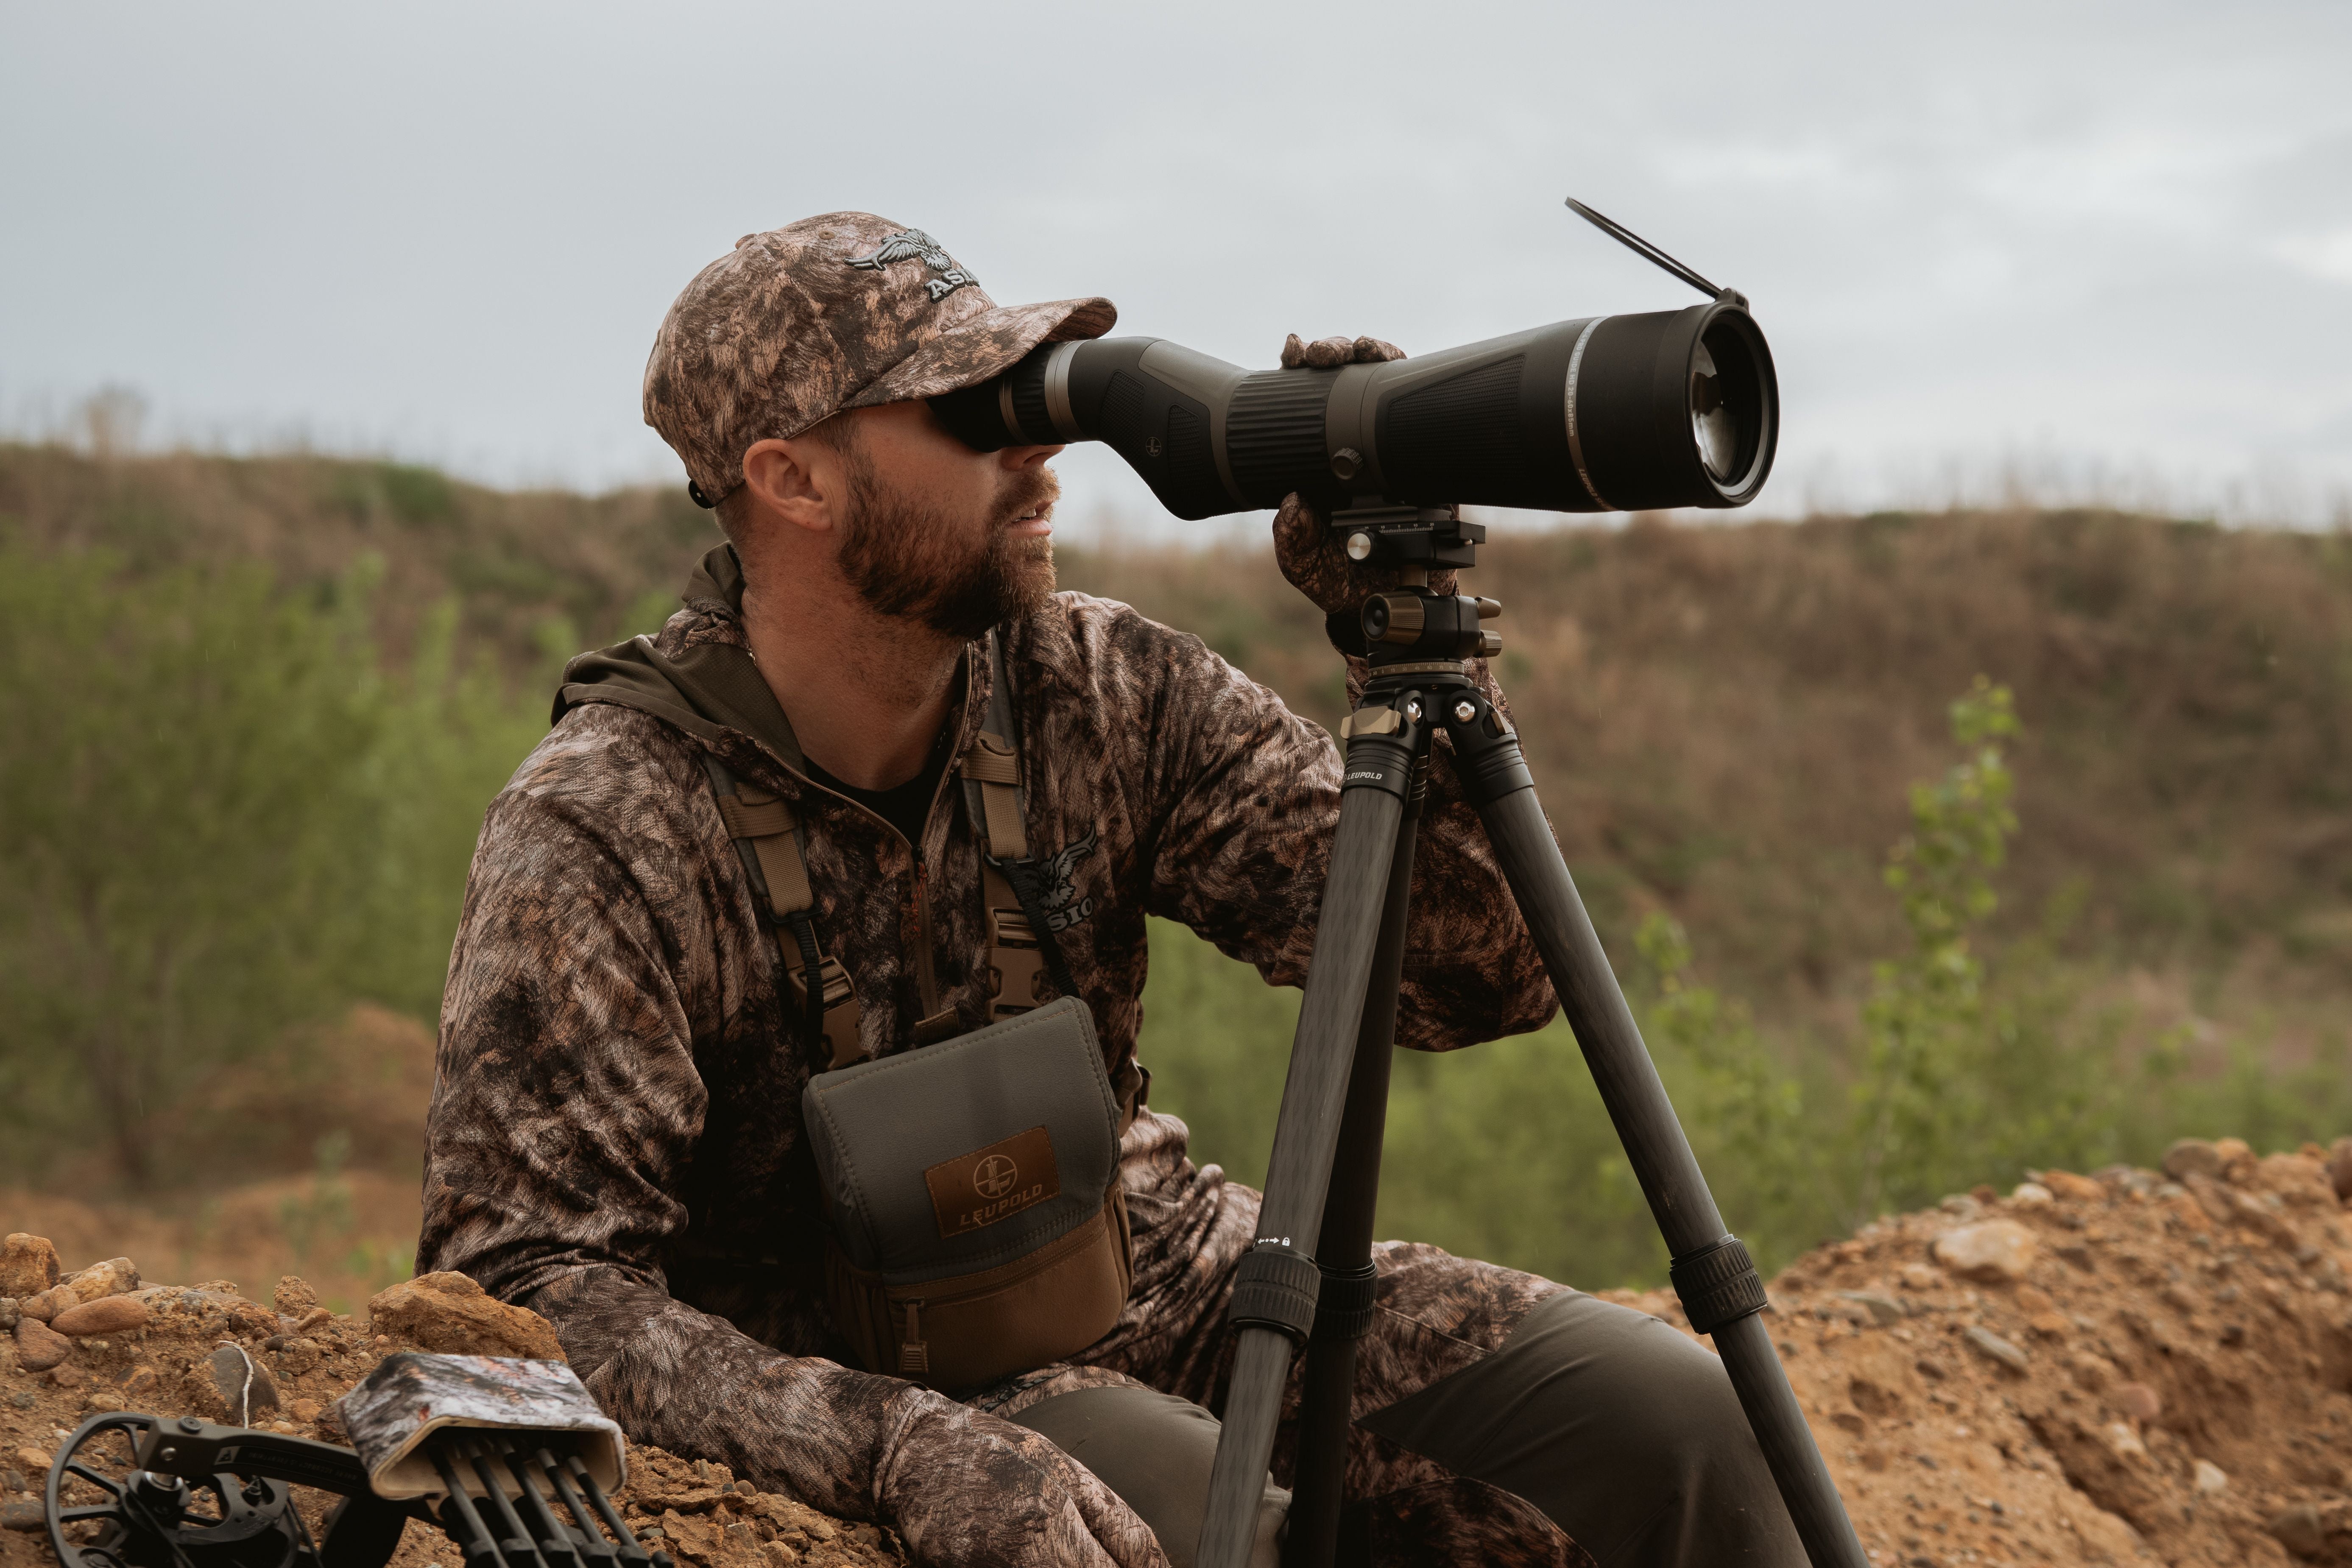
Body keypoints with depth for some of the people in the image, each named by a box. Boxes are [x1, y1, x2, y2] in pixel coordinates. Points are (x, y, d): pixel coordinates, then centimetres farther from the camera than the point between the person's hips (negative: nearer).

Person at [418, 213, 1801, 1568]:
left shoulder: (1102, 691, -6)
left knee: (1680, 1424, -13)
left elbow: (1482, 975, -6)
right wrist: (905, 1448, -39)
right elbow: (527, 1290, -25)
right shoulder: (598, 836, -19)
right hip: (857, 1395, -5)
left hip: (1155, 1282, 5)